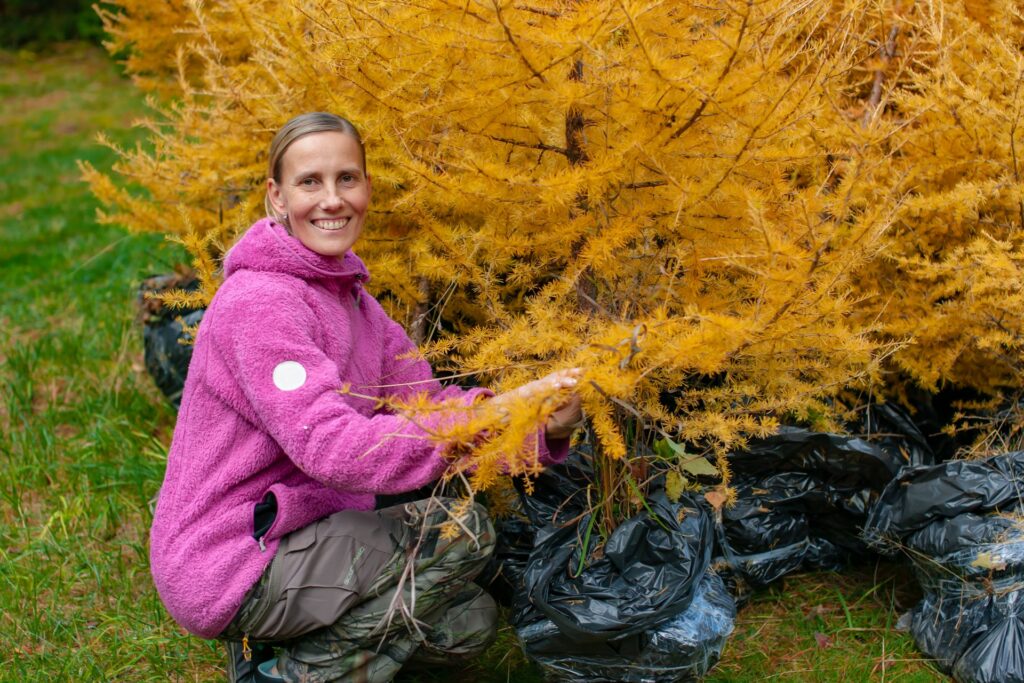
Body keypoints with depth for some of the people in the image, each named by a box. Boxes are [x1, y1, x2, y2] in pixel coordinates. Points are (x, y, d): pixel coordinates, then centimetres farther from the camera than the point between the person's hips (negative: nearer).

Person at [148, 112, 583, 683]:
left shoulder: (350, 297, 9)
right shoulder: (257, 303, -21)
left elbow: (428, 401, -1)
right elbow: (330, 447, -33)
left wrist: (540, 423, -19)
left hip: (292, 537, 9)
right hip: (224, 567, -9)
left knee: (469, 624, 9)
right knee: (461, 530, -17)